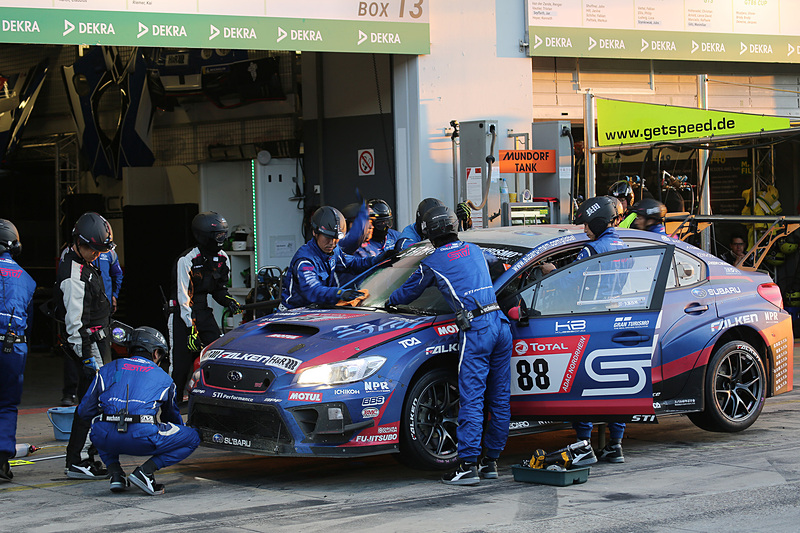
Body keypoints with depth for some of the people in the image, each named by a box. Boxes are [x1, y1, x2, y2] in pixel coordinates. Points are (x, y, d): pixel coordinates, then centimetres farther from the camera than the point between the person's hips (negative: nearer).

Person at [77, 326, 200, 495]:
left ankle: (115, 474, 16)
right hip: (142, 439, -3)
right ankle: (145, 472, -2)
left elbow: (84, 412, 25)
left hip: (105, 439, 3)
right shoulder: (163, 378, 22)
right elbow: (172, 415, 38)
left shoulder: (107, 370, 23)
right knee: (192, 437, 16)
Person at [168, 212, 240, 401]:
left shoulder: (223, 259, 5)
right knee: (181, 363, -8)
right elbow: (184, 297, -17)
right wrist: (191, 329, -20)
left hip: (205, 312, 6)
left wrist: (228, 300, -4)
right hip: (182, 314, -6)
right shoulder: (186, 260, -16)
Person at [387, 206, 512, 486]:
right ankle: (491, 461, 15)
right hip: (501, 323, 6)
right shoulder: (475, 250, 20)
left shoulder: (432, 263, 4)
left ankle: (468, 465, -11)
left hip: (475, 329, -6)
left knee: (471, 399, -7)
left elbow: (408, 292, 19)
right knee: (499, 398, 9)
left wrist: (389, 302, 41)